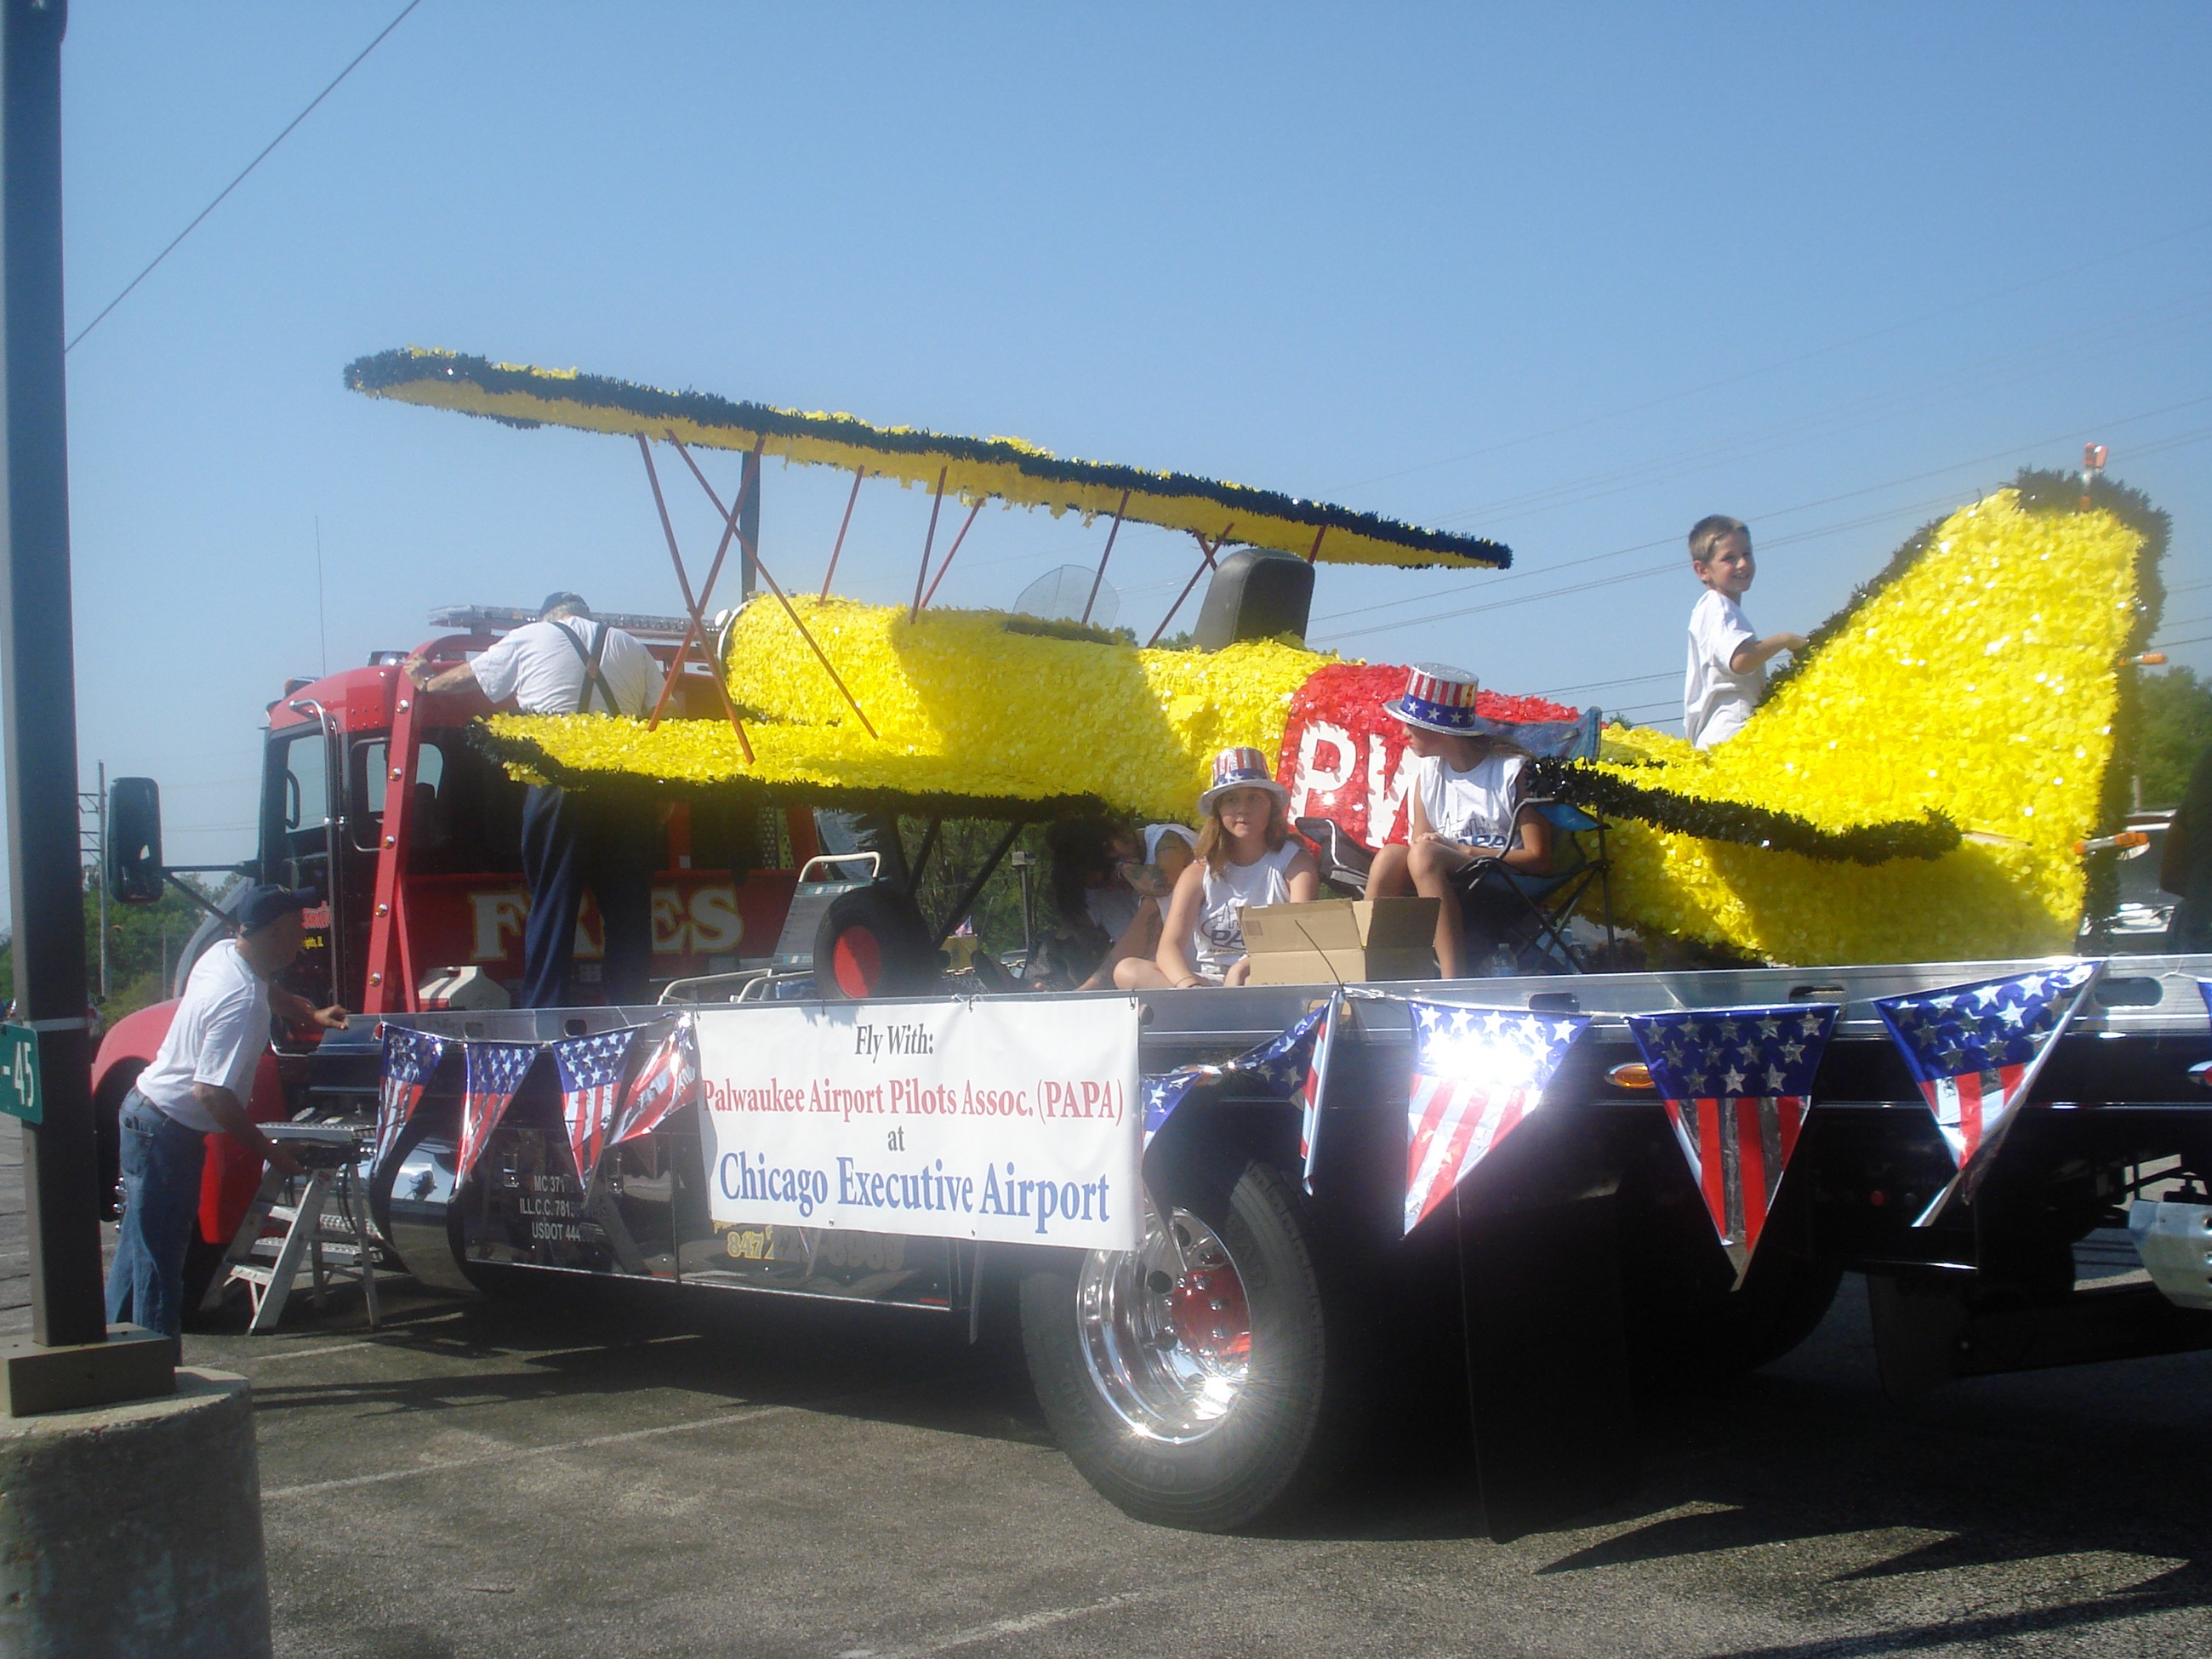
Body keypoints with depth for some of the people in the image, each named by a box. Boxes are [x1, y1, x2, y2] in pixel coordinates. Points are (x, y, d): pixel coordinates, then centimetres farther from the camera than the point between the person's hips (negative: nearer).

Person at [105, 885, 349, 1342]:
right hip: (166, 1130, -10)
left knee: (140, 1245, 19)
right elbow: (212, 1092, -30)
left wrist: (310, 1014, 17)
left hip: (147, 1111, 10)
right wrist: (270, 1151, -23)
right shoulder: (241, 1000, -27)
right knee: (160, 1257, -4)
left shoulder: (224, 952, 1)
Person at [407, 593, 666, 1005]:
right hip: (626, 784, 2)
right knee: (628, 909, 7)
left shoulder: (528, 639, 12)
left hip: (557, 784, -2)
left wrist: (428, 682, 44)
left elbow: (469, 675, 24)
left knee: (551, 905, 5)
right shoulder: (631, 647, 17)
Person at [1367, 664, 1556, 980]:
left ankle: (1454, 982, -39)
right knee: (1391, 856, -24)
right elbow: (1421, 840, 8)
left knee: (1424, 855, -31)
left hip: (1509, 898, -5)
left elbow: (1539, 859, -11)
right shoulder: (1428, 771, 8)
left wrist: (1462, 850, -16)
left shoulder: (1512, 770, -9)